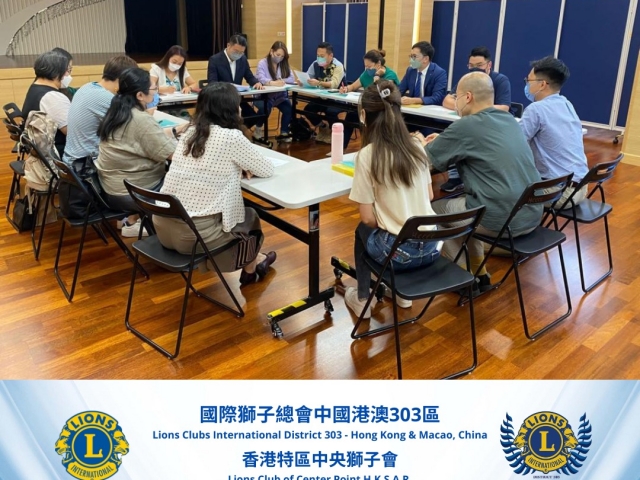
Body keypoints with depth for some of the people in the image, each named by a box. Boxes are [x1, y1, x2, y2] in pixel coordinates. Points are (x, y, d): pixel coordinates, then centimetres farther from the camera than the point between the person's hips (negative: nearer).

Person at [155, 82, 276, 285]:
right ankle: (250, 268, 47)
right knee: (250, 217, 23)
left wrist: (238, 166, 10)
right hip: (195, 233, -6)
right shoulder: (231, 137, -13)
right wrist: (245, 164, 20)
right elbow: (266, 170, 1)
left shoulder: (190, 132, 6)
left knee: (238, 210, 28)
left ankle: (251, 259, 46)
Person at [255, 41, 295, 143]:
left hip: (279, 95, 4)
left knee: (289, 108, -23)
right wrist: (273, 83, -41)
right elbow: (261, 79, -22)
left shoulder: (284, 64, 10)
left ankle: (284, 133, -5)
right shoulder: (262, 63, -4)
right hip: (263, 95, -4)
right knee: (265, 108, -34)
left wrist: (281, 81, -21)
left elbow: (292, 79, -1)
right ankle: (258, 129, -5)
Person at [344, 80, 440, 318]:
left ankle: (362, 300, 30)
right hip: (431, 247, 5)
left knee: (363, 230, 27)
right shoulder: (416, 147, 3)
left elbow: (368, 218, -10)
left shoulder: (367, 155, -13)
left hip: (398, 251, -5)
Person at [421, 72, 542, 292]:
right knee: (462, 200, 29)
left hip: (500, 219, -8)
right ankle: (479, 273, 30)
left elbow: (427, 158, 0)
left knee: (435, 209, 15)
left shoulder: (466, 125, -12)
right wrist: (444, 140, 23)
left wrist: (424, 143, 21)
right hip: (531, 215, 8)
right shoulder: (509, 119, 10)